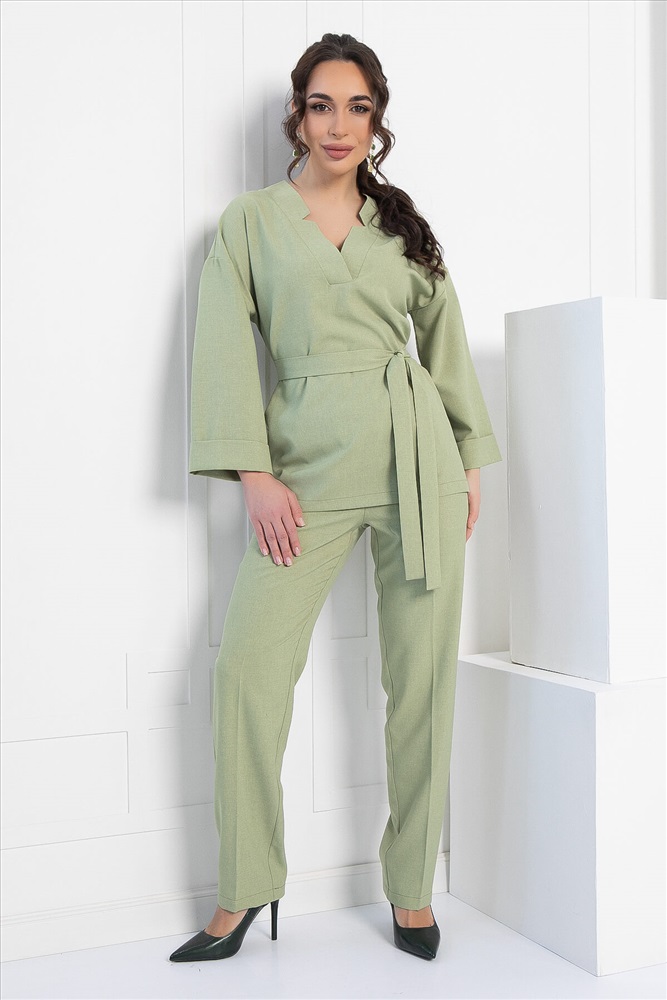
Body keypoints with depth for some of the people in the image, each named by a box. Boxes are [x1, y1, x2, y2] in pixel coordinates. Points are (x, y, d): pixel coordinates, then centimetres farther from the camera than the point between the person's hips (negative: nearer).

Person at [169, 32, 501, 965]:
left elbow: (447, 343, 18)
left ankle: (411, 886, 16)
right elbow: (225, 347, 0)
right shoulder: (251, 221, 8)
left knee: (422, 674, 2)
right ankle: (244, 891, 8)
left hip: (417, 455, 2)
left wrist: (471, 463, 12)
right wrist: (254, 473, -9)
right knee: (250, 664, -9)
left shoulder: (403, 224, 14)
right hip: (307, 458, -1)